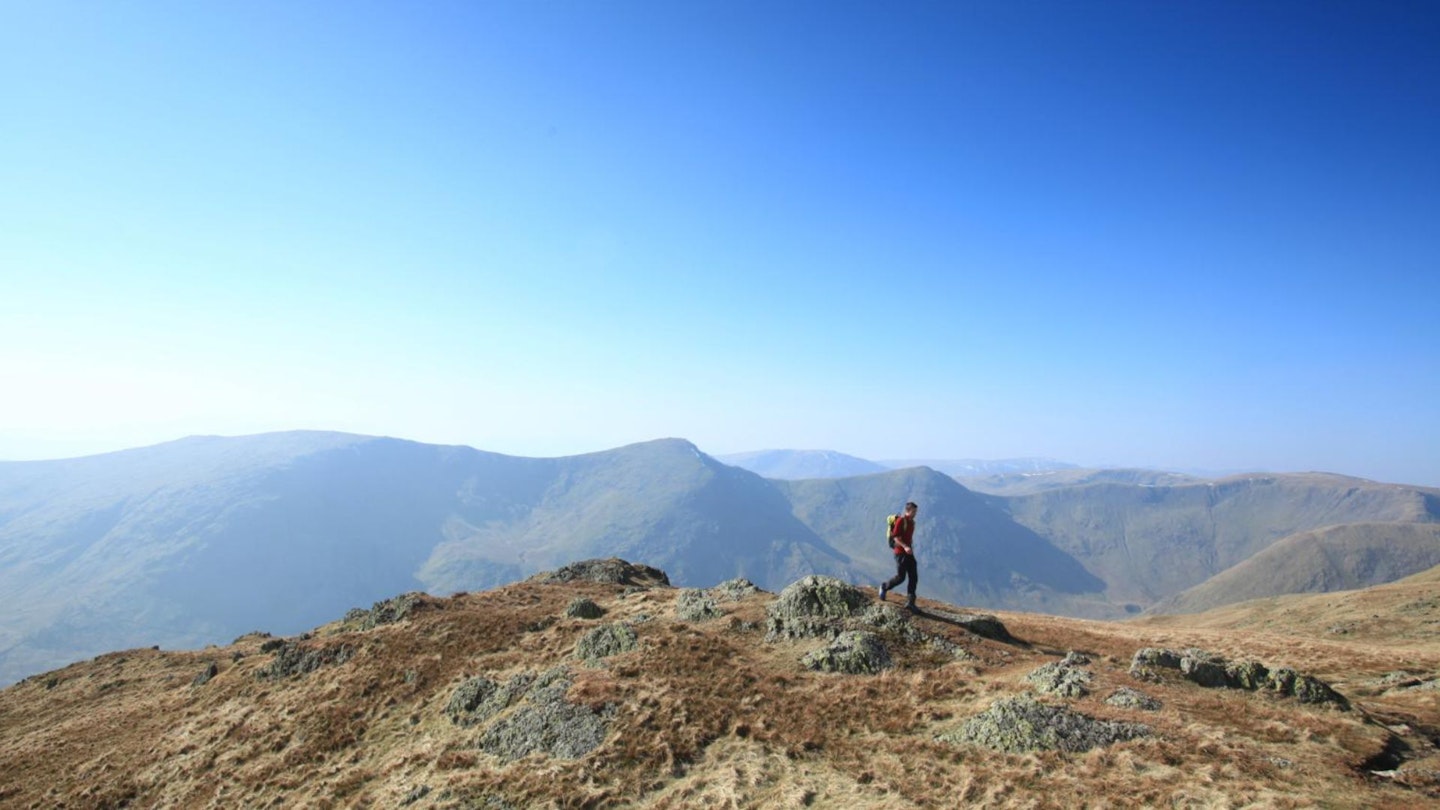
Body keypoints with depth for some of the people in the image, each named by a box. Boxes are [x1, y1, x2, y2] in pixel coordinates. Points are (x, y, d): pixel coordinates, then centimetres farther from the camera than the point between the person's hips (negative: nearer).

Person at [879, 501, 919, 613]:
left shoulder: (912, 522, 13)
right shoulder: (900, 521, -13)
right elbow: (895, 537, -18)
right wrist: (905, 547, -29)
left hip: (909, 553, 8)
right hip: (900, 552, -8)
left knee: (914, 577, 1)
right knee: (901, 577, -4)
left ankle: (910, 603, 5)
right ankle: (884, 587, 23)